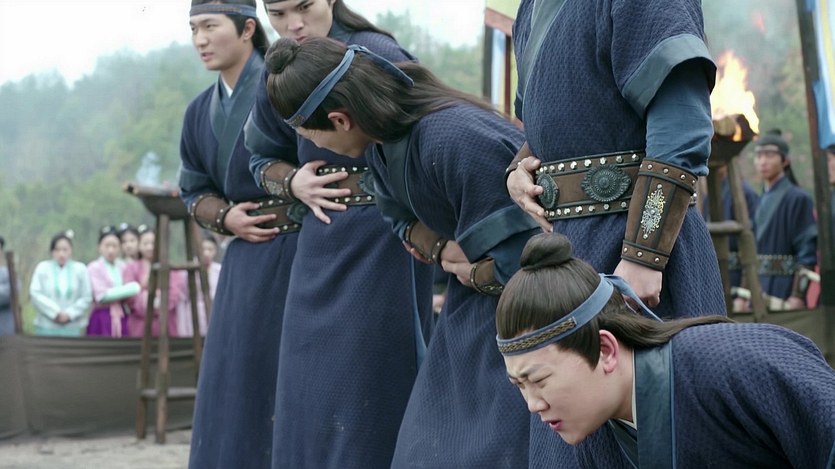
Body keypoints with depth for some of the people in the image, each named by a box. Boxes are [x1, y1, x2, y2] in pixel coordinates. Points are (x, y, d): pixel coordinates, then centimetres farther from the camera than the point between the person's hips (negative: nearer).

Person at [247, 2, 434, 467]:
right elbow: (263, 158, 21)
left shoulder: (375, 54, -12)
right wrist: (293, 181, -1)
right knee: (312, 390, 9)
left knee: (365, 394, -4)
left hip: (383, 242, -6)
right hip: (320, 246, 6)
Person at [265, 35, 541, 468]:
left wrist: (470, 273, -10)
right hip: (471, 305, 8)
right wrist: (442, 252, -6)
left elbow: (521, 260, -27)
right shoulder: (380, 142, -5)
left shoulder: (458, 141, -32)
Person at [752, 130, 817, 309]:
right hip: (760, 290, 7)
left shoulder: (797, 198, -7)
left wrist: (797, 296, -17)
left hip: (785, 290, -7)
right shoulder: (763, 200, 15)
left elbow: (807, 254, -12)